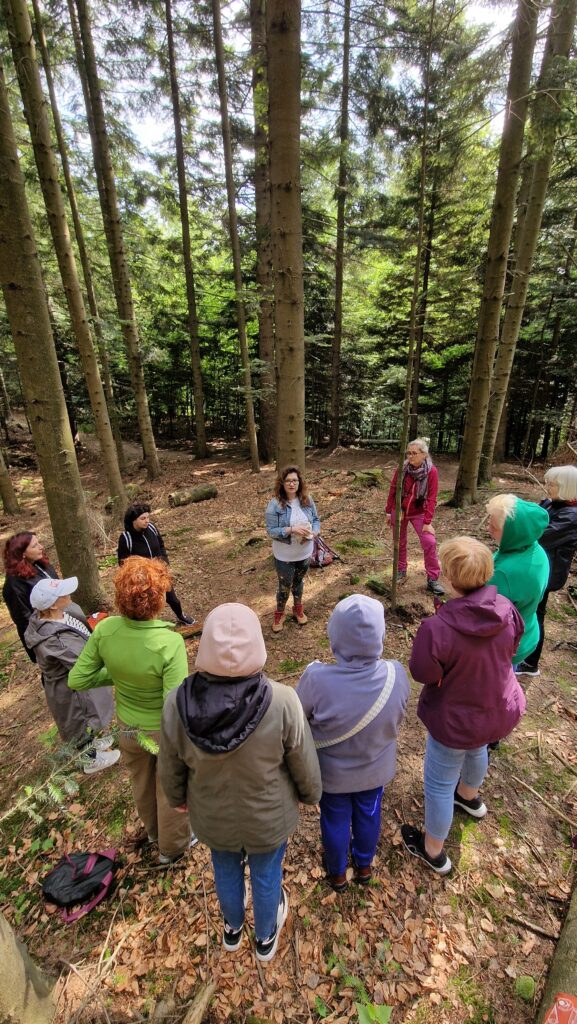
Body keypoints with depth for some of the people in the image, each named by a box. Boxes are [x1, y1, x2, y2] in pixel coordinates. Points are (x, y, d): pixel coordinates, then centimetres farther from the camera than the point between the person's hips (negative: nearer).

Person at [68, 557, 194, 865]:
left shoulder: (105, 630, -25)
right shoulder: (170, 642, -38)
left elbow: (77, 680, -12)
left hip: (127, 728, 4)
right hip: (163, 732, -4)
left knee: (141, 785, 33)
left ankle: (153, 830, 62)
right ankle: (172, 845, 54)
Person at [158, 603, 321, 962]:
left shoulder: (177, 705, -30)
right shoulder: (282, 703, -35)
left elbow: (171, 768, -11)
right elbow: (304, 763, -17)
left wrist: (178, 798, 10)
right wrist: (311, 793, 4)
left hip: (212, 816, 2)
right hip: (269, 817, -1)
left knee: (226, 869, 32)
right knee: (266, 874, 29)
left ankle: (233, 927, 61)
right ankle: (265, 937, 58)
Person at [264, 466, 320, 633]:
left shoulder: (307, 500, -7)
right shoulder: (275, 504, -19)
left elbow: (316, 520, 3)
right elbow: (271, 531, -19)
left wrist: (313, 532, -18)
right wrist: (291, 529, -32)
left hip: (305, 552, 4)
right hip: (284, 556, -3)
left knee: (299, 581, 25)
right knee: (285, 586, 13)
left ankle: (298, 609, 48)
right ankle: (280, 613, 39)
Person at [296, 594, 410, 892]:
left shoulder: (317, 680, -40)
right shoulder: (397, 675, -30)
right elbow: (396, 717, -10)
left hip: (333, 773, -2)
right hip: (376, 768, 2)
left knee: (335, 820, 28)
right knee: (369, 815, 32)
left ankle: (337, 873, 56)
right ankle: (364, 865, 59)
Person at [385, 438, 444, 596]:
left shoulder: (431, 472, -17)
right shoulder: (402, 468, -13)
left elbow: (431, 498, -16)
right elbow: (392, 490, -3)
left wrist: (428, 522, -18)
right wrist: (388, 512, 1)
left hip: (418, 513, -1)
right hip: (398, 511, 2)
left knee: (430, 543, -10)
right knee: (400, 543, 13)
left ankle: (433, 579, 3)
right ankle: (401, 571, 34)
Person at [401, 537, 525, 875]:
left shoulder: (438, 628, -38)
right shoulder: (507, 609, -20)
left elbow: (422, 673, -22)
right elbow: (510, 649, -1)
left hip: (457, 720, -6)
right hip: (503, 709, 6)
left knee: (439, 783, 20)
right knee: (477, 748, 38)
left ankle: (433, 851, 44)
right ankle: (469, 797, 67)